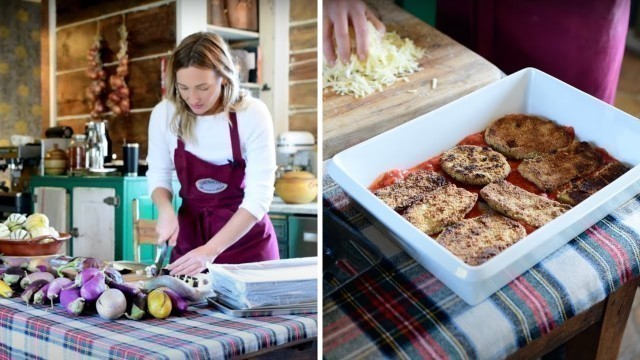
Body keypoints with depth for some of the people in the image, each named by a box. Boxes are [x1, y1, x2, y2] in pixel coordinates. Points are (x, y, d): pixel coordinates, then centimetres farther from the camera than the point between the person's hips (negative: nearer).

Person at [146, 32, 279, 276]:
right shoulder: (164, 113, -10)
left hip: (247, 237, -2)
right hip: (190, 231, 2)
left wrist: (211, 250, -29)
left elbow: (259, 196, -21)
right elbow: (158, 174, 4)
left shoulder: (252, 114, -19)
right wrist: (166, 210, -17)